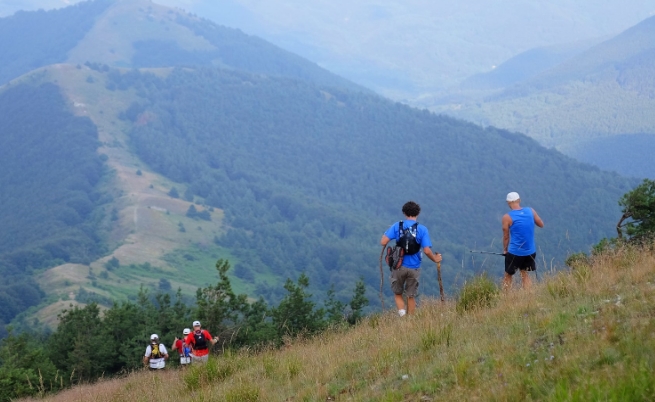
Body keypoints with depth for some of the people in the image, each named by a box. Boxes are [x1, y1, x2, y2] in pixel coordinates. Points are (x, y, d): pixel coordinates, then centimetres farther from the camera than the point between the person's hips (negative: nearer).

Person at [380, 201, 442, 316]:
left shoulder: (397, 226, -4)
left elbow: (383, 242, -11)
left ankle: (402, 311, -9)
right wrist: (435, 259, 8)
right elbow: (427, 251, -11)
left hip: (399, 266, 0)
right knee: (411, 296, 13)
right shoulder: (422, 229, -5)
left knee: (397, 294, 16)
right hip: (414, 268, 0)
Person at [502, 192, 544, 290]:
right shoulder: (530, 211, -3)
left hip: (514, 252, -4)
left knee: (508, 276, 12)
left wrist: (505, 250, 11)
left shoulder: (507, 217, -12)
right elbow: (541, 224, 10)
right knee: (525, 274, 19)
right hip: (530, 252, 4)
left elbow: (506, 236, -4)